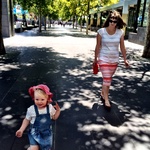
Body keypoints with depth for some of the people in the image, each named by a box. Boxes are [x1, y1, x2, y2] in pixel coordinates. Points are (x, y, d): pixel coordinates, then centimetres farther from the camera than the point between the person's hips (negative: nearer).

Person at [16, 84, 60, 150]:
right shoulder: (31, 109, -18)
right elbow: (27, 120, -1)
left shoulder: (50, 107, -13)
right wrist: (21, 130, -7)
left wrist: (58, 110, -12)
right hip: (35, 132, -2)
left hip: (47, 133, 2)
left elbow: (54, 117, 3)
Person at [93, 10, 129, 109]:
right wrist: (95, 58, 1)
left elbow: (122, 47, 2)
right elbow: (98, 46, -4)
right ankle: (106, 100, 6)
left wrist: (125, 59, 4)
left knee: (109, 79, 15)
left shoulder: (120, 32, -5)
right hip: (103, 59, -3)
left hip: (115, 60, 3)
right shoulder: (101, 31, -11)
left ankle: (103, 93, 36)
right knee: (106, 79, -7)